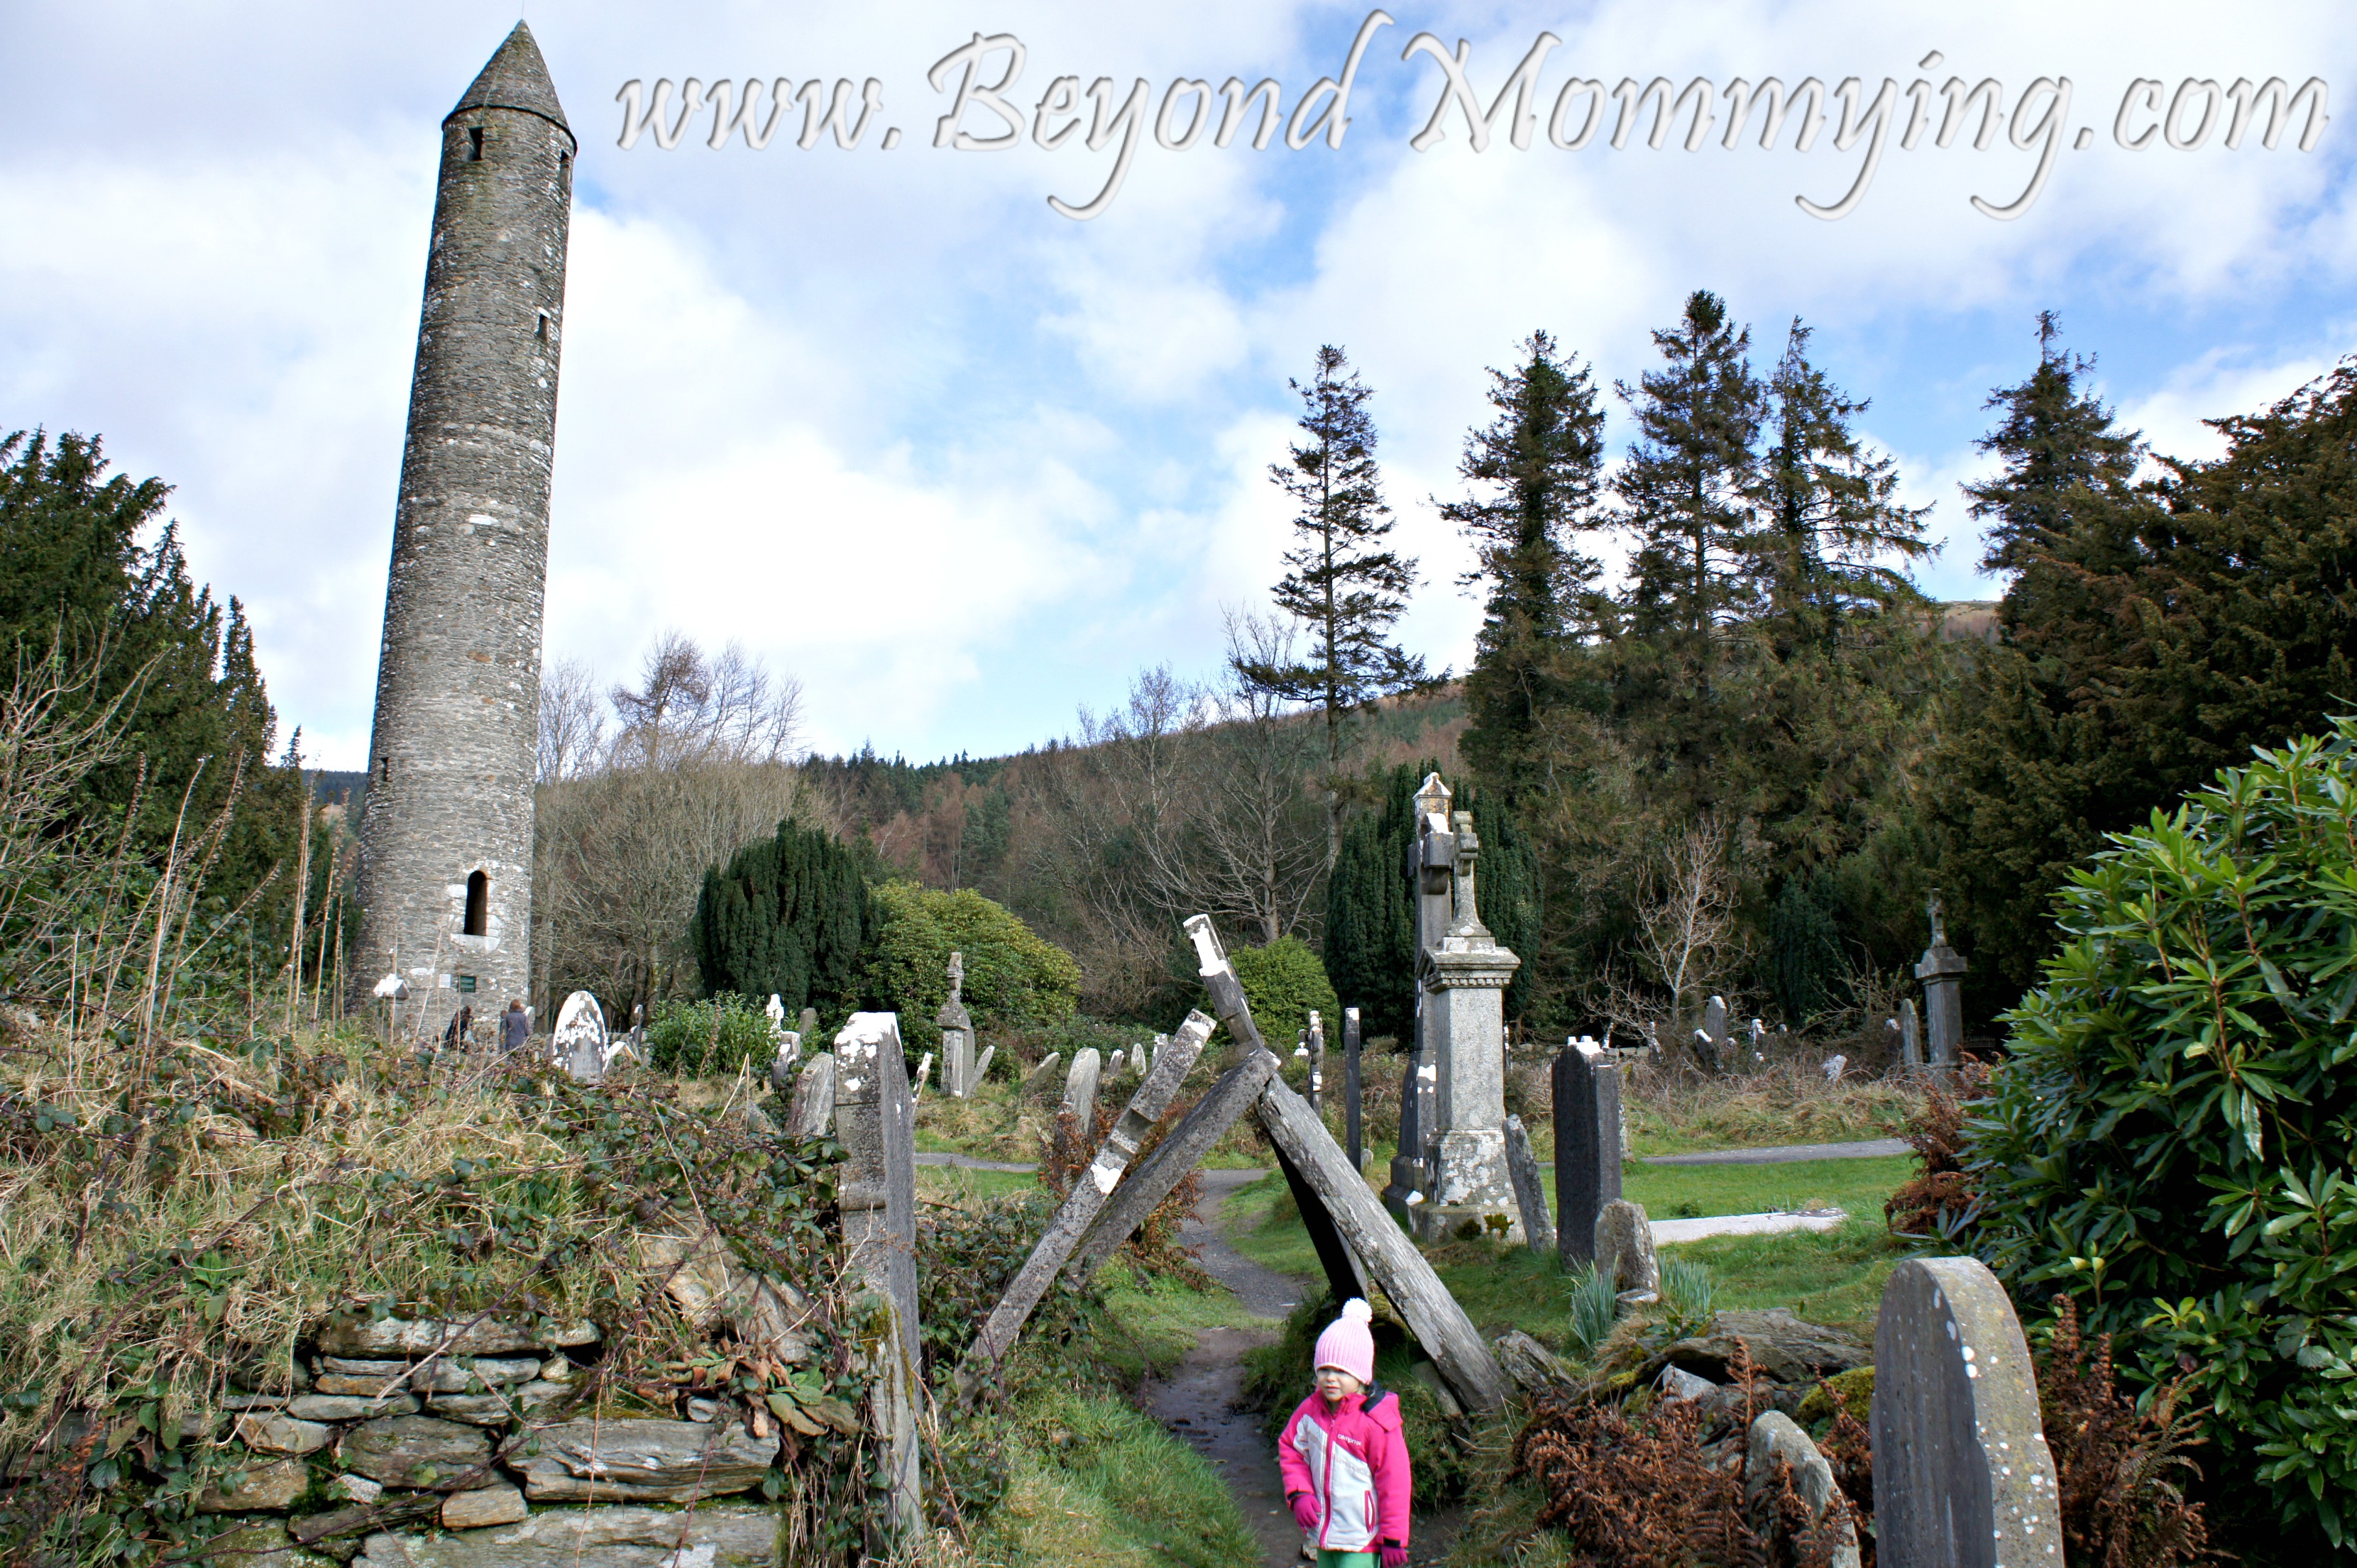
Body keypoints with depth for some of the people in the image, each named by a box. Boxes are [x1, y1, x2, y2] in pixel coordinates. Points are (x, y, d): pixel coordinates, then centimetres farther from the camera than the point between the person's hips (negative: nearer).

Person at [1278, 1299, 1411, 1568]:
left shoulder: (1376, 1423, -20)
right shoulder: (1311, 1409, -3)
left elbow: (1393, 1482, -14)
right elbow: (1290, 1448, 11)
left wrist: (1393, 1539, -8)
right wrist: (1299, 1493, -4)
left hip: (1361, 1541, -6)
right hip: (1324, 1532, 6)